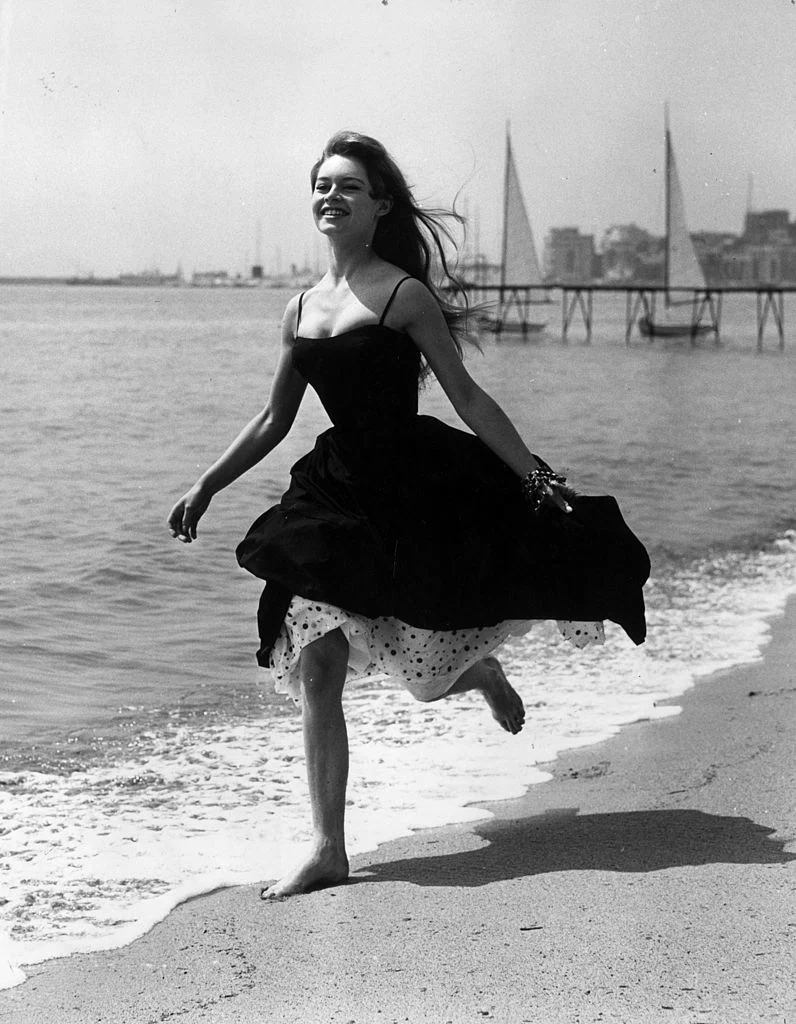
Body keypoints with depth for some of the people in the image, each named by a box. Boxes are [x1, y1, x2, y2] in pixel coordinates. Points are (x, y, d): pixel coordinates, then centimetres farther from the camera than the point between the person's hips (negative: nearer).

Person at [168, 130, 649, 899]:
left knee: (429, 668, 6)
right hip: (337, 495, 5)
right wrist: (205, 488, 15)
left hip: (420, 488, -5)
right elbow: (273, 420, 18)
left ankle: (482, 671, 45)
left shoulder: (404, 293, -7)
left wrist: (538, 480, -9)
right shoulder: (300, 310, 10)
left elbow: (466, 398, -6)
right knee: (315, 669, -4)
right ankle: (327, 850, 4)